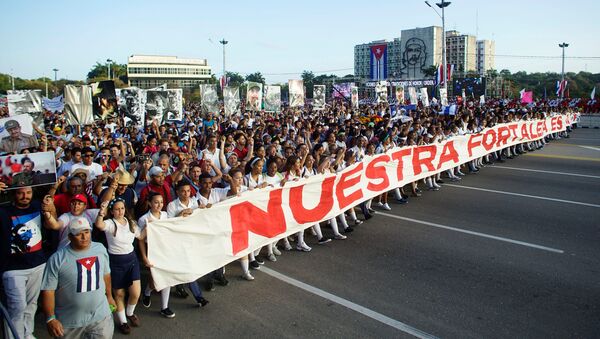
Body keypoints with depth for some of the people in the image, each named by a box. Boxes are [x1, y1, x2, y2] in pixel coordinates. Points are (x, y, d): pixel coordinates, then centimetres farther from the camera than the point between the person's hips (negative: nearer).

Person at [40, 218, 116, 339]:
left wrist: (109, 295, 21)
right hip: (69, 321, -2)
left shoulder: (100, 249, -1)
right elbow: (48, 290, -12)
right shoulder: (57, 259, -15)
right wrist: (50, 318, -16)